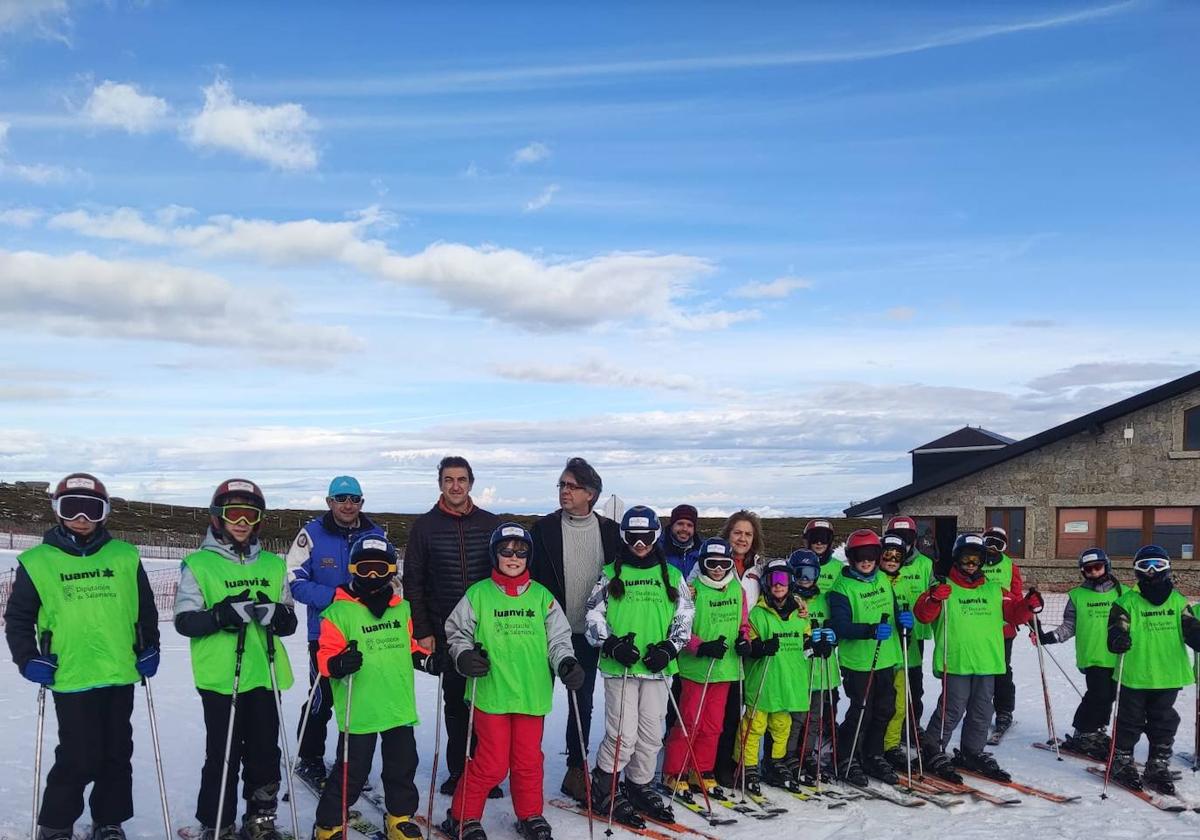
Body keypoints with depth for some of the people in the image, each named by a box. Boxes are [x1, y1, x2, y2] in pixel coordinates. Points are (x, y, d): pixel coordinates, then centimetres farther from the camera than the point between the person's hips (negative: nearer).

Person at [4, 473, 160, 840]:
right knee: (80, 758, -3)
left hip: (121, 675, 3)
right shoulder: (37, 562, -1)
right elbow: (18, 617, 6)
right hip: (71, 679, -3)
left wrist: (149, 648, 6)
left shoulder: (125, 557, 5)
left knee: (117, 755, 13)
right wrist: (28, 658, -5)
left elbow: (146, 608, 13)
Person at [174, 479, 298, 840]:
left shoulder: (273, 565, 10)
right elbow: (184, 621, -8)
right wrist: (224, 614, -23)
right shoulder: (199, 565, -2)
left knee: (265, 753, 11)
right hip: (220, 677, -4)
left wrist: (275, 614, -12)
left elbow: (290, 622, 11)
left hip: (265, 674, 4)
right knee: (223, 756, 2)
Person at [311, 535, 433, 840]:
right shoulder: (339, 612, -10)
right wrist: (339, 664, -31)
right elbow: (325, 656, -12)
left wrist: (428, 660, 5)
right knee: (351, 772, 3)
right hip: (359, 710, -5)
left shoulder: (401, 608, 8)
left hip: (398, 707, 5)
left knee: (403, 765, 16)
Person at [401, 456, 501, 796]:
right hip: (445, 632, 0)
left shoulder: (491, 524, 5)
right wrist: (422, 631, -3)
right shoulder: (424, 526, 2)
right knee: (455, 701, 7)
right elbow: (413, 583, 2)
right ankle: (458, 771, 19)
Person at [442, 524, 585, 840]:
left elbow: (558, 638, 8)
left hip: (532, 693, 3)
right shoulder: (478, 594, -1)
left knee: (529, 760, 11)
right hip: (491, 693, -3)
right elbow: (457, 633, 7)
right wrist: (464, 655, -12)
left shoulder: (541, 595, 6)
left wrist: (566, 662, -9)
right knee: (493, 764, -1)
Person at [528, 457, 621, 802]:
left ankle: (576, 771, 22)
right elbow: (529, 577, -4)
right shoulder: (544, 528, -4)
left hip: (587, 633, 2)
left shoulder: (609, 531, 2)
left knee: (583, 703, 10)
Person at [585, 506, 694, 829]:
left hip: (656, 667, 3)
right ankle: (602, 791, 9)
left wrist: (668, 648, -3)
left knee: (651, 733, 8)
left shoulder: (671, 575, 10)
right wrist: (613, 645, -11)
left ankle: (639, 788, 25)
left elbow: (684, 617, 10)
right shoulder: (611, 574, 4)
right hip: (620, 666, -3)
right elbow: (594, 617, 4)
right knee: (623, 734, -7)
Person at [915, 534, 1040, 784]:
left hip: (987, 662, 5)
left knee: (981, 712, 14)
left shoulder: (994, 590, 13)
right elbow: (923, 614, -12)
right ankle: (932, 751, 9)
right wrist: (934, 598, -30)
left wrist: (1029, 605, -7)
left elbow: (1014, 611, 12)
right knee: (952, 710, -5)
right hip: (955, 662, -5)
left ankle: (972, 753, 28)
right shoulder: (944, 588, -2)